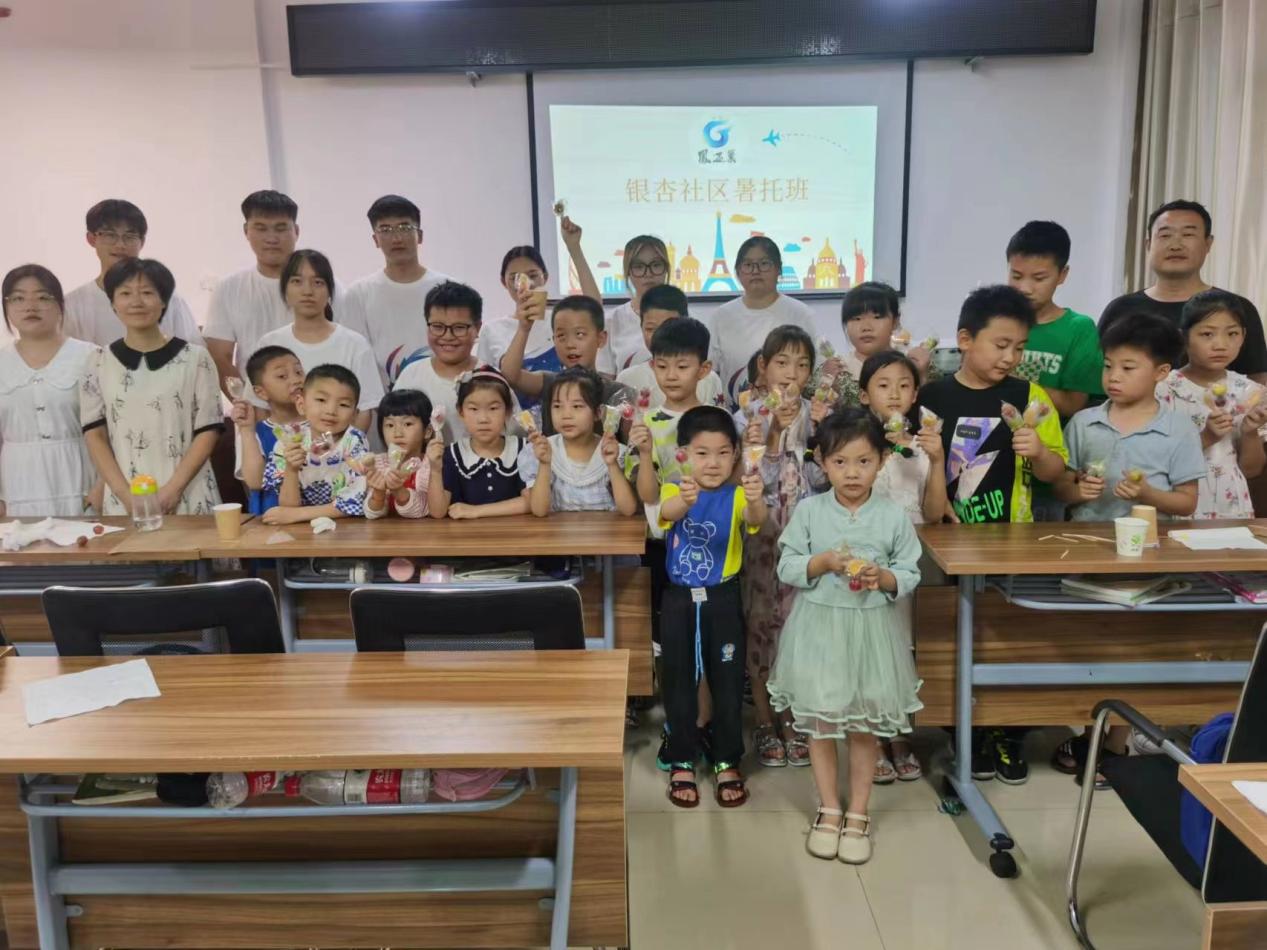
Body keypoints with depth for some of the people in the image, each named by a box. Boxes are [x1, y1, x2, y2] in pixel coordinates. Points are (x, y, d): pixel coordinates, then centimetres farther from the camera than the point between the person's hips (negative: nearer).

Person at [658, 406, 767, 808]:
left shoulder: (736, 496, -5)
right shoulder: (674, 490, -5)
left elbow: (755, 519, -27)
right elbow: (667, 511, -29)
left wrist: (756, 500, -52)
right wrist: (686, 499, -53)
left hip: (722, 600, 0)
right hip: (679, 600, 0)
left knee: (728, 684, 9)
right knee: (680, 685, 10)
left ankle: (728, 763, 25)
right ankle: (682, 764, 25)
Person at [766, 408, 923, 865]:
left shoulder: (894, 516, -5)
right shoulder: (808, 510, -6)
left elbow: (910, 575, 0)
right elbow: (787, 567, -4)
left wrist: (882, 577, -20)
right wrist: (824, 562, -20)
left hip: (872, 628, 0)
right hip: (819, 627, 0)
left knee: (864, 727, 11)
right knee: (820, 723, 10)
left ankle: (858, 814, 28)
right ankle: (829, 809, 29)